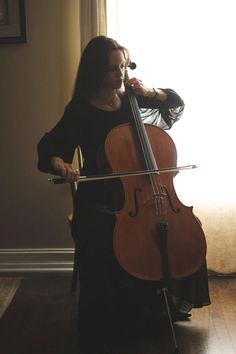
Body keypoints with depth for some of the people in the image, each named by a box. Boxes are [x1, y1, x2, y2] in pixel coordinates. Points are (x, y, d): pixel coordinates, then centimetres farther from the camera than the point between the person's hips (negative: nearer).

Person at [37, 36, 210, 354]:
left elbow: (177, 102, 17)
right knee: (100, 247, -32)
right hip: (99, 198, -4)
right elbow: (49, 147, -6)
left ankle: (172, 302, 10)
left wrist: (149, 93, -3)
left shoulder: (130, 100, 8)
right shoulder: (80, 110, -4)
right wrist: (60, 163, -29)